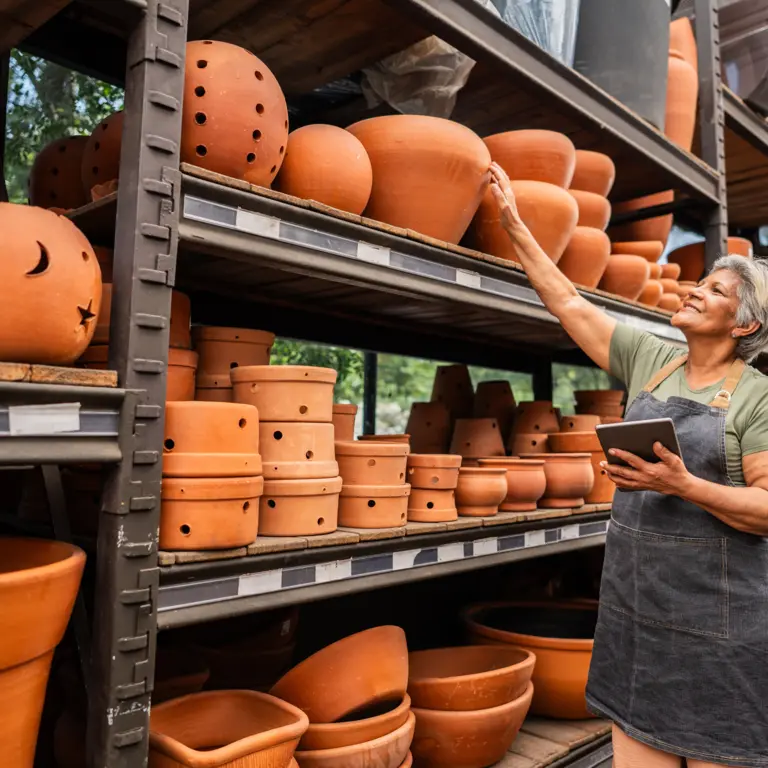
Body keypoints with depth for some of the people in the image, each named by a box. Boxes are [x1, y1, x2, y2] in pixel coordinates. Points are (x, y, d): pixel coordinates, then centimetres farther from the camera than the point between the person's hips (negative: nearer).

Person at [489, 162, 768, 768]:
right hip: (635, 601, 4)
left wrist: (683, 485, -26)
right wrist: (515, 226, 9)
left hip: (716, 613, -4)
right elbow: (569, 303, 8)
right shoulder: (649, 360, 6)